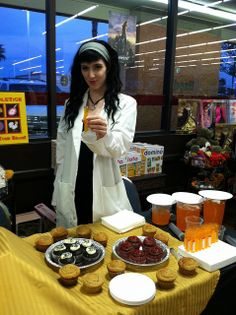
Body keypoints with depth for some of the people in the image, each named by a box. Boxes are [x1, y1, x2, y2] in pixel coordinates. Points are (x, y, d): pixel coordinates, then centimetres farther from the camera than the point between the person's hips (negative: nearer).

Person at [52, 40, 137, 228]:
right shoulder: (72, 102, 8)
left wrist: (104, 135, -37)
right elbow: (61, 150, 9)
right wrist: (57, 196, 8)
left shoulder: (126, 103, -4)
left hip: (105, 194, -3)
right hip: (71, 193, 3)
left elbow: (121, 148, -15)